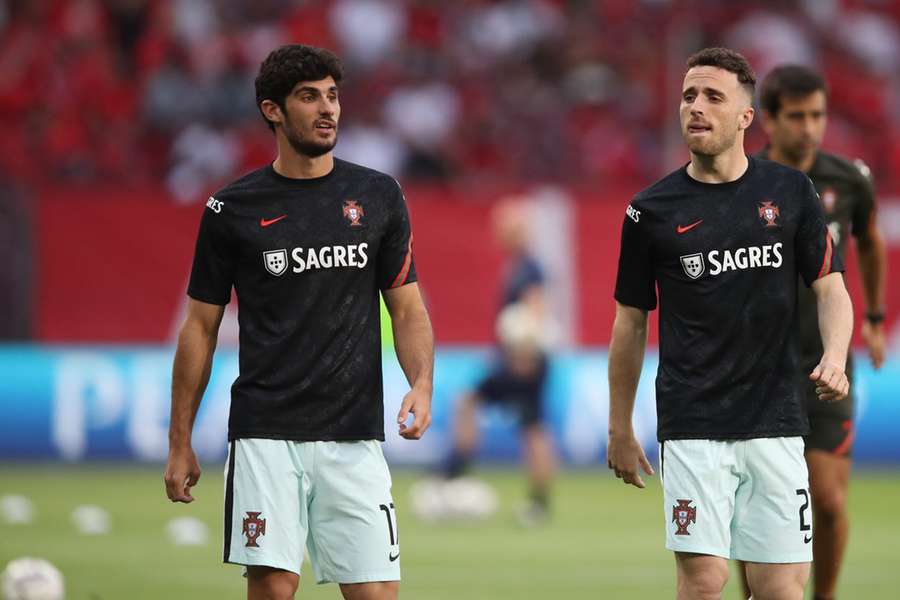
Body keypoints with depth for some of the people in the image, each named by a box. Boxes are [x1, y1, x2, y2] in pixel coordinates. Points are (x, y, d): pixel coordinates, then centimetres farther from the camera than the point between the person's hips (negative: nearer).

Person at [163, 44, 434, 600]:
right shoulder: (233, 210, 1)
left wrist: (422, 385, -10)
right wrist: (180, 443, 6)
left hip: (354, 436, 2)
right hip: (266, 434, -2)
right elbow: (201, 326, 7)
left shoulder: (379, 196, 6)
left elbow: (408, 308, 10)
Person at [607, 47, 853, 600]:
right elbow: (631, 322, 10)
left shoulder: (791, 192, 4)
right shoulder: (652, 210, 2)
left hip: (775, 423, 1)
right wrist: (620, 430, 11)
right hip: (692, 425, -1)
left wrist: (835, 357, -17)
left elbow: (830, 286, 4)